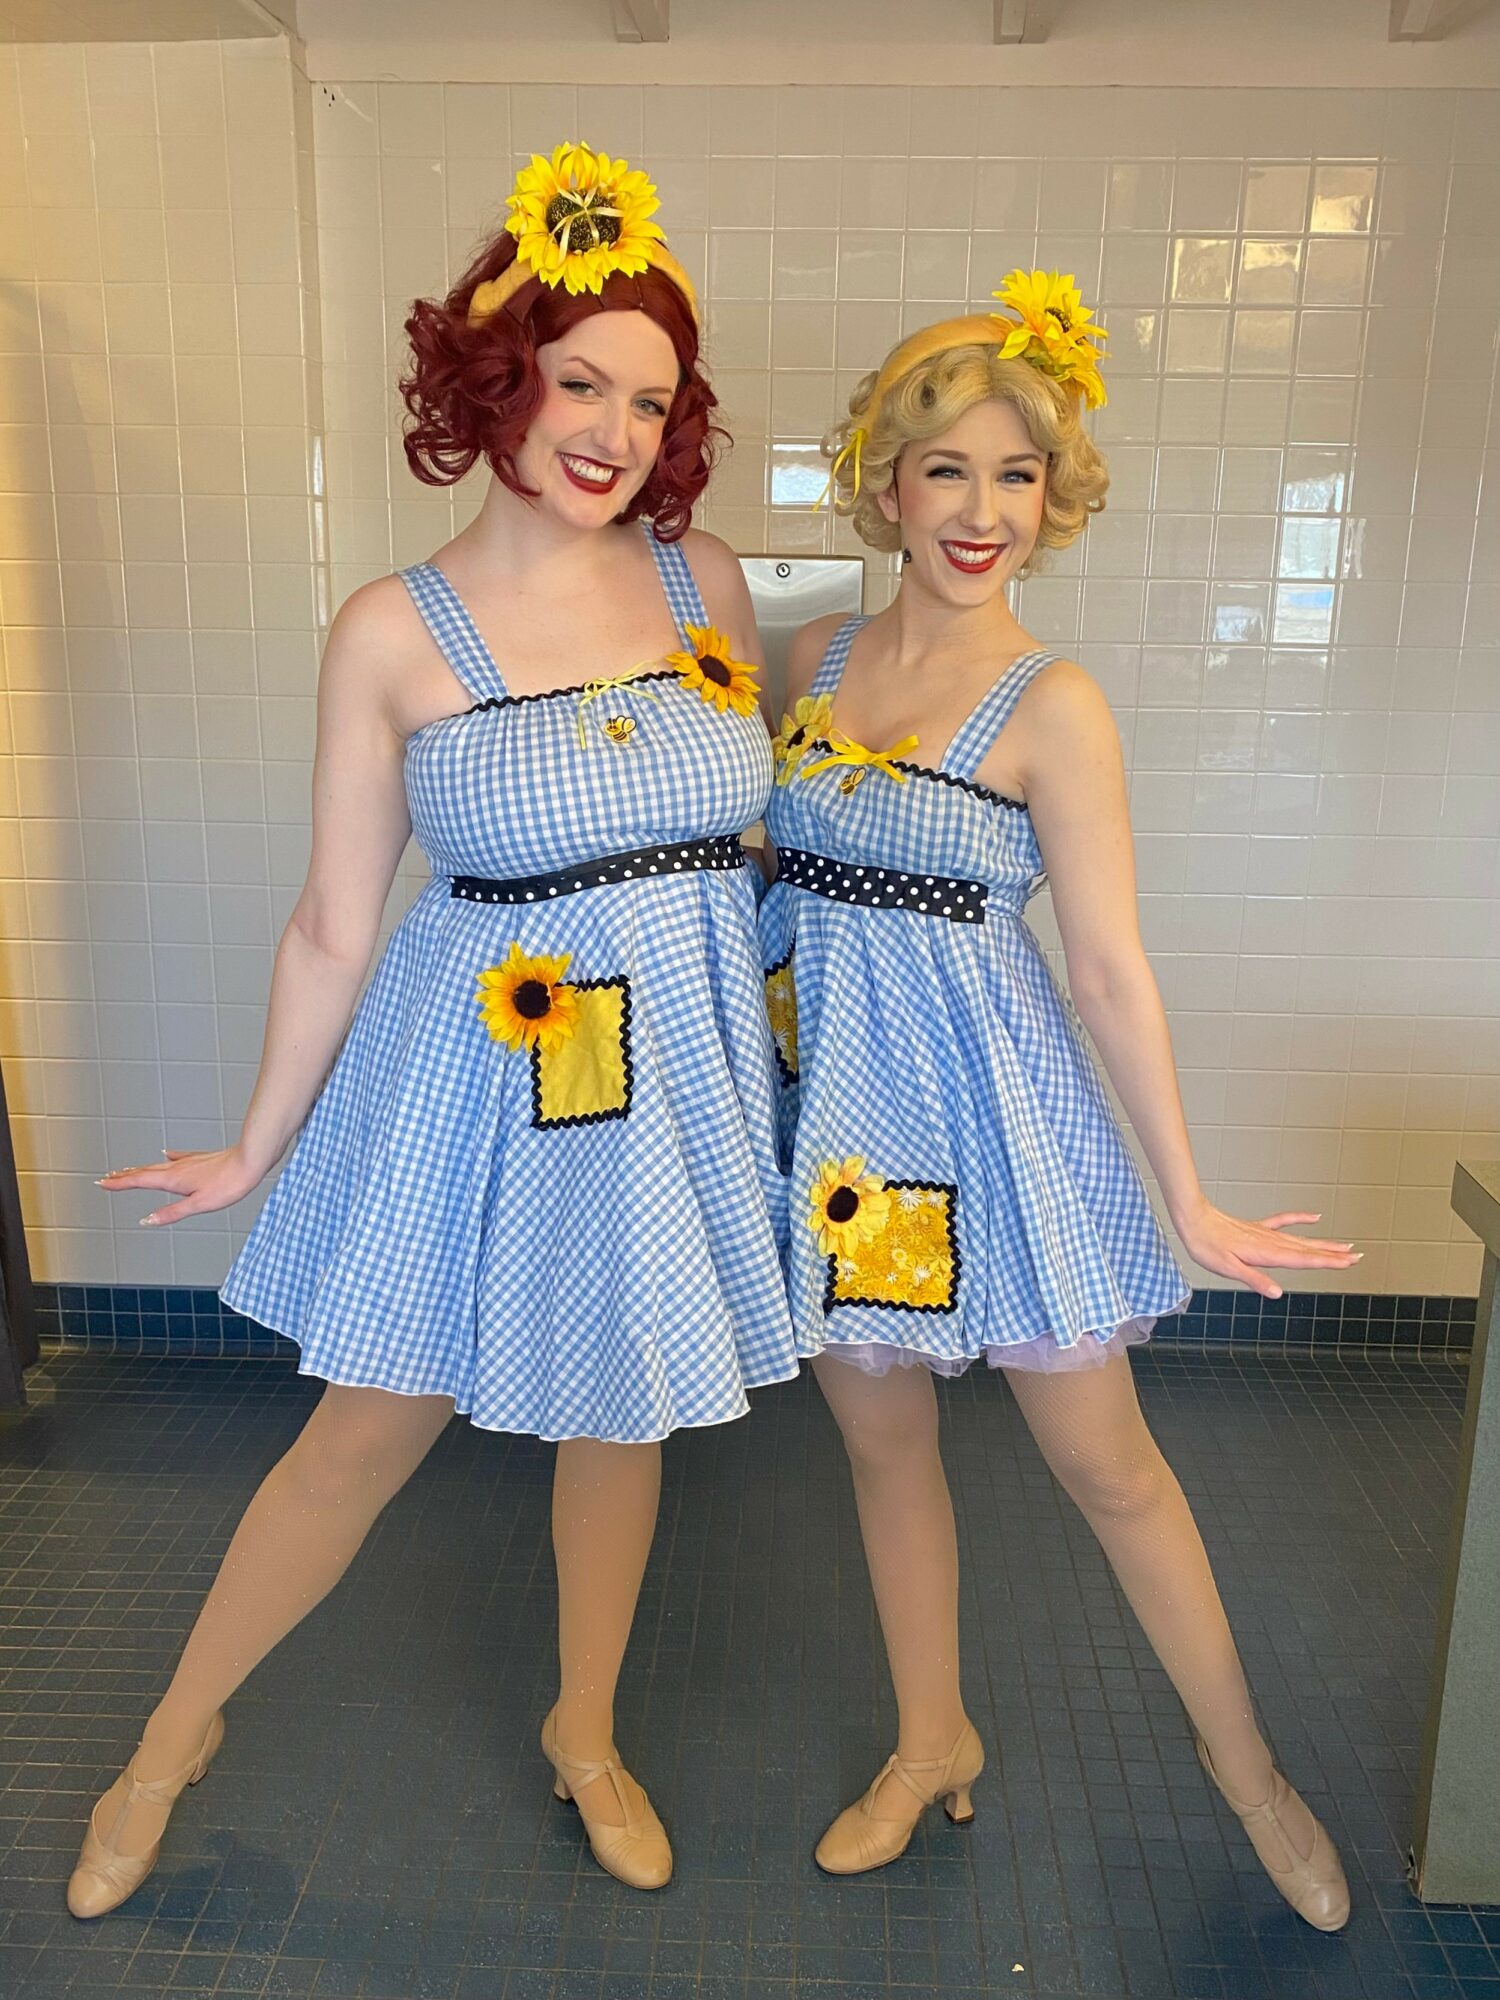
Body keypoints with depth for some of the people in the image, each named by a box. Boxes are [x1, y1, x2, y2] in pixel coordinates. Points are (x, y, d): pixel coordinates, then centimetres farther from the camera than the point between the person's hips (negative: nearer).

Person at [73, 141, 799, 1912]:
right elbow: (333, 923, -3)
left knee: (621, 1415, 17)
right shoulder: (395, 633, -8)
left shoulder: (705, 582, 1)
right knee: (371, 1429, 9)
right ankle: (172, 1739, 37)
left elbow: (771, 825, 11)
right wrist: (259, 1144, 3)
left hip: (681, 1061, 3)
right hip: (486, 1072, -3)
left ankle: (585, 1735, 44)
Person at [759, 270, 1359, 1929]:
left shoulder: (1053, 706, -10)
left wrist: (1189, 1200, -8)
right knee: (882, 1439, 15)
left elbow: (1109, 967, -9)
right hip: (828, 1092, 4)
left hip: (980, 1091, -4)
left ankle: (1243, 1759, 33)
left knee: (1104, 1462, 7)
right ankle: (932, 1744, 38)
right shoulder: (819, 655, 4)